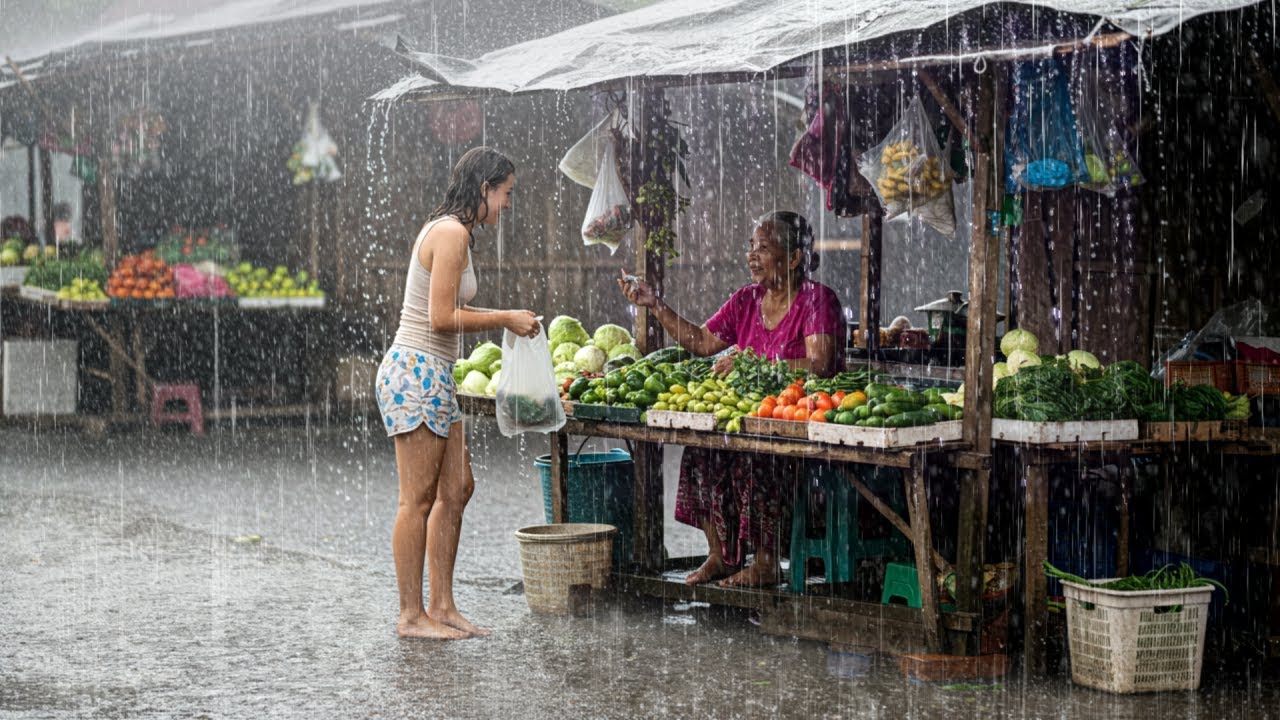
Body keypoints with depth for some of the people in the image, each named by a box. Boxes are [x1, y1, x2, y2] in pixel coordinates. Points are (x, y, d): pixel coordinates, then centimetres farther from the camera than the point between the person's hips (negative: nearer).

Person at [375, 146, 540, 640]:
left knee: (456, 489, 12)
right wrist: (504, 319, -10)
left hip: (433, 376, 11)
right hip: (417, 372, -11)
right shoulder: (452, 233, -15)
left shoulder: (449, 231, 16)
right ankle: (411, 615, 1)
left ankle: (441, 605, 17)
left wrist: (506, 319, 14)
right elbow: (442, 319, -20)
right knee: (418, 499, -5)